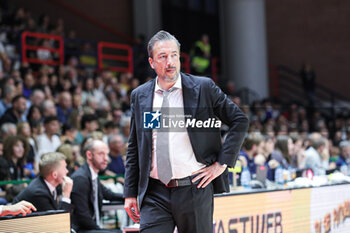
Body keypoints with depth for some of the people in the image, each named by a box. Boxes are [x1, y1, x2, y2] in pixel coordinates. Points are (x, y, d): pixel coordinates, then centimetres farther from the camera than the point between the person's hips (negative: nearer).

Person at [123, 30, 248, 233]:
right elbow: (134, 148, 14)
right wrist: (130, 193, 10)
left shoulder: (203, 88, 0)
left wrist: (222, 163, -4)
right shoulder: (140, 96, 9)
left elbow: (240, 121, 4)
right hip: (155, 193, 2)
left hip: (195, 189, -1)